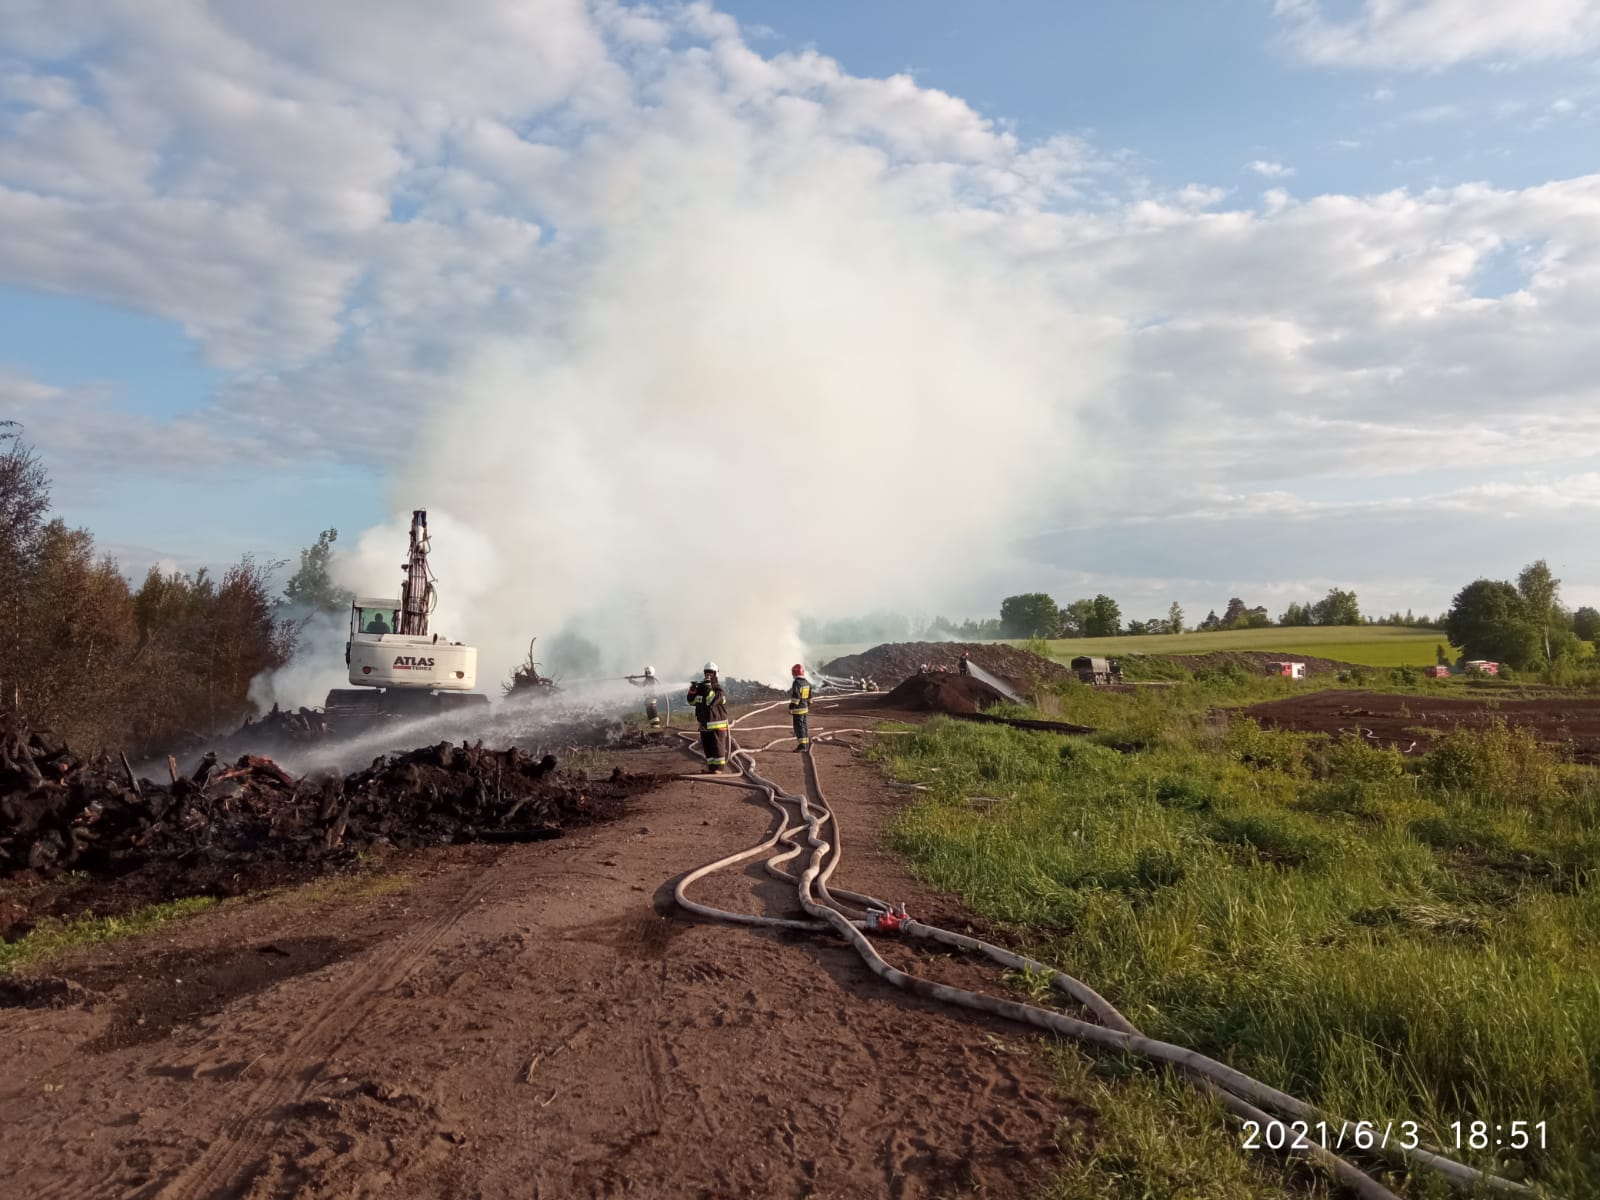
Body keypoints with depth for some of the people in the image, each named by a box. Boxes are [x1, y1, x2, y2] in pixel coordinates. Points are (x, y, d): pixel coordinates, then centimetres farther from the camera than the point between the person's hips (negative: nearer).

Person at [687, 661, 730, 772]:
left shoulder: (718, 689, -11)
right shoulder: (701, 687, 9)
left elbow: (711, 701, -26)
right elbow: (692, 701, 8)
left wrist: (708, 686, -28)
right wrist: (692, 689, -9)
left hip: (717, 724, -6)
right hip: (704, 725, 6)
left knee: (717, 746, -3)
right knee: (707, 747, 11)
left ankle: (718, 767, 2)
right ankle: (711, 767, 19)